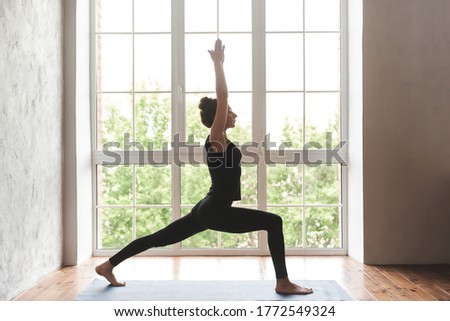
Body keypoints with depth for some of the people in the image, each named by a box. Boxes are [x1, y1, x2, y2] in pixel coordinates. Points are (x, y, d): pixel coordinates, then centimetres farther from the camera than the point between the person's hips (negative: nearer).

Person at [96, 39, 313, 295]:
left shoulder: (219, 139, 11)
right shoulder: (216, 138, -12)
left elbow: (222, 96, 19)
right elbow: (222, 95, -18)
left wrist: (219, 64, 22)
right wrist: (218, 63, -12)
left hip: (208, 210, 9)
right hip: (215, 212, -9)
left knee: (160, 238, 16)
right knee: (273, 222, -7)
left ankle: (108, 265, 26)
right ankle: (283, 283, -2)